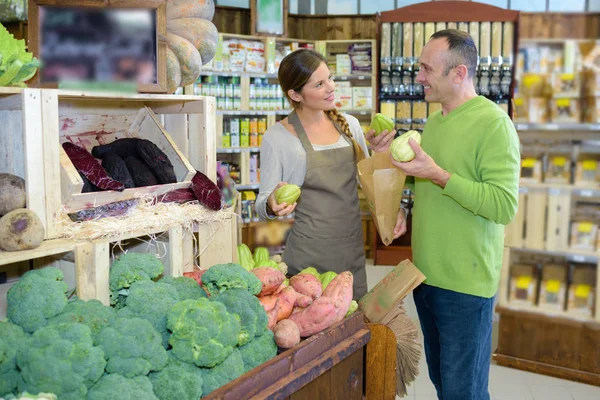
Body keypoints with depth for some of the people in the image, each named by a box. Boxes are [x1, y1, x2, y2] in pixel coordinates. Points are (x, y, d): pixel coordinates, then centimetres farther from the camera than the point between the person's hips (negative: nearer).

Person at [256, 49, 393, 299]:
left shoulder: (349, 124, 4)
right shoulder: (277, 137, -9)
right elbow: (263, 204, -5)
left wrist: (378, 154, -3)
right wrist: (272, 205, -27)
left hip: (353, 251, 5)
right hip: (309, 257, -4)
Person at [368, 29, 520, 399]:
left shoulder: (493, 123, -14)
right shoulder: (434, 122, 11)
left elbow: (504, 206, -22)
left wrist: (438, 175, -25)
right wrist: (410, 214, 4)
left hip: (467, 284, -7)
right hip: (426, 274, 8)